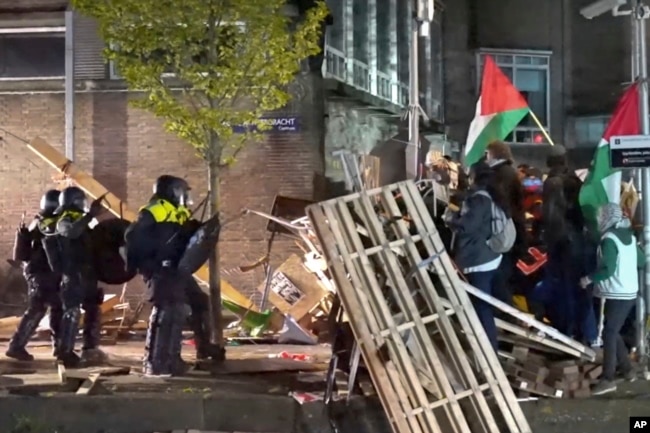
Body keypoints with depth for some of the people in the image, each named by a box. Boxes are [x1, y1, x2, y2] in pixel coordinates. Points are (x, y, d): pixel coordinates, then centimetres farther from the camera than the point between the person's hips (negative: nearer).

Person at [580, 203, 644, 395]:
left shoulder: (609, 239, -16)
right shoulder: (629, 236, 10)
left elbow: (608, 269, -23)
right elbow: (642, 261, 19)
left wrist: (589, 278, -11)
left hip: (617, 294, -9)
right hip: (629, 292, 9)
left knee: (609, 333, -7)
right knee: (613, 331, 17)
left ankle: (608, 379, -8)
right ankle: (627, 369, 22)